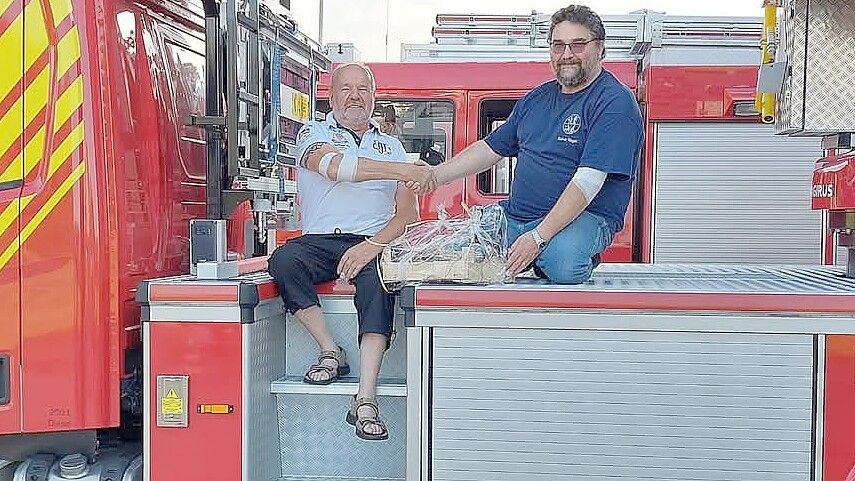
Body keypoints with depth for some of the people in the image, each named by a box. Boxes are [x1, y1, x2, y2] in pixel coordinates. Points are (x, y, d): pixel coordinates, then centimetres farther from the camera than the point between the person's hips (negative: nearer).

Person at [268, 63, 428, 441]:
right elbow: (333, 165, -13)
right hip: (319, 240, 0)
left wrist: (374, 244, -12)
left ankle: (365, 402, -38)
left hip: (372, 242, 0)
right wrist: (401, 171, -21)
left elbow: (409, 213, 9)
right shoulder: (314, 133, 14)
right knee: (283, 261, -32)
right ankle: (331, 353, -18)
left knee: (377, 277, -34)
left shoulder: (392, 146, 21)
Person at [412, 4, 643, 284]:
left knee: (563, 265, -40)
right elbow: (491, 148, 23)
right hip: (514, 216, 7)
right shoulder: (537, 99, 17)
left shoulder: (615, 102, -11)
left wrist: (538, 237, -29)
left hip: (585, 218, -7)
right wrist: (435, 177, 9)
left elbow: (588, 181, -21)